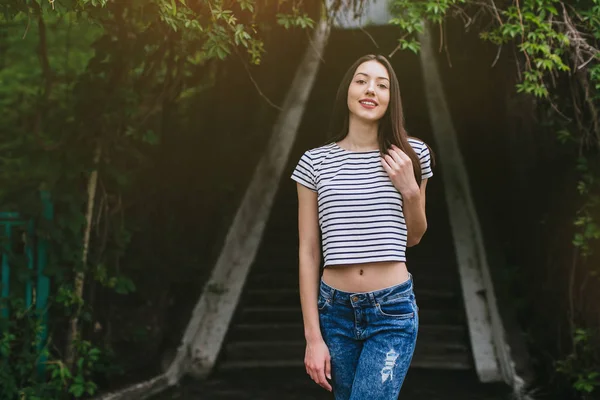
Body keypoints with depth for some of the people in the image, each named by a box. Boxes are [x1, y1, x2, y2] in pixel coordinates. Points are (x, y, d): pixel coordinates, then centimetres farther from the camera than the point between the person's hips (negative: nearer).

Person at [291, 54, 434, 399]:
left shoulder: (411, 154, 1)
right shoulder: (315, 162, 0)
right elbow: (308, 252, 1)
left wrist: (409, 189, -6)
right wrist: (313, 337, -3)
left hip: (393, 311, -1)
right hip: (335, 310, 1)